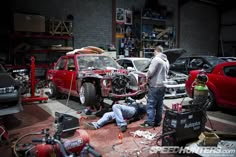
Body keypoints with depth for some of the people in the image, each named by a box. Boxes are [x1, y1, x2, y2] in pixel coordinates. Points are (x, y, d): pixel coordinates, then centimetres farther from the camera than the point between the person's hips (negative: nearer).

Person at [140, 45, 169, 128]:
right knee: (159, 105, 13)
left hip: (155, 85, -9)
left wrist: (147, 77, 2)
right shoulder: (166, 61, 15)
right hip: (163, 85, 9)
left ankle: (149, 122, -1)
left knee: (151, 105, -3)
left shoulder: (156, 59, -14)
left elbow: (150, 71, -17)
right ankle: (158, 121, 20)